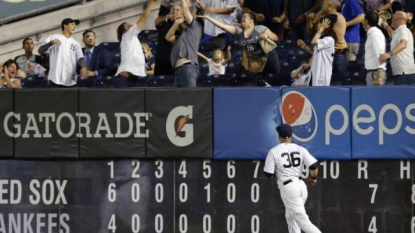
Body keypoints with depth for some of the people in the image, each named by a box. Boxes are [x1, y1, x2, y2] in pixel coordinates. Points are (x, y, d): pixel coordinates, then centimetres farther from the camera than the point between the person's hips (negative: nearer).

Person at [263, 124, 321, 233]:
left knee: (302, 219, -8)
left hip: (288, 188, -5)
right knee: (291, 216, 23)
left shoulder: (273, 151, -4)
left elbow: (268, 174, -4)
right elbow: (314, 165, -4)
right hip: (301, 185, 5)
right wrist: (313, 177, 16)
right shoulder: (300, 149, 5)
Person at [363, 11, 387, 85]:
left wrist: (378, 77, -24)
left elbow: (380, 56, -20)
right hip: (371, 72, 9)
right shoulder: (372, 34, 15)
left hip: (375, 73, -9)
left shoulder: (374, 34, -14)